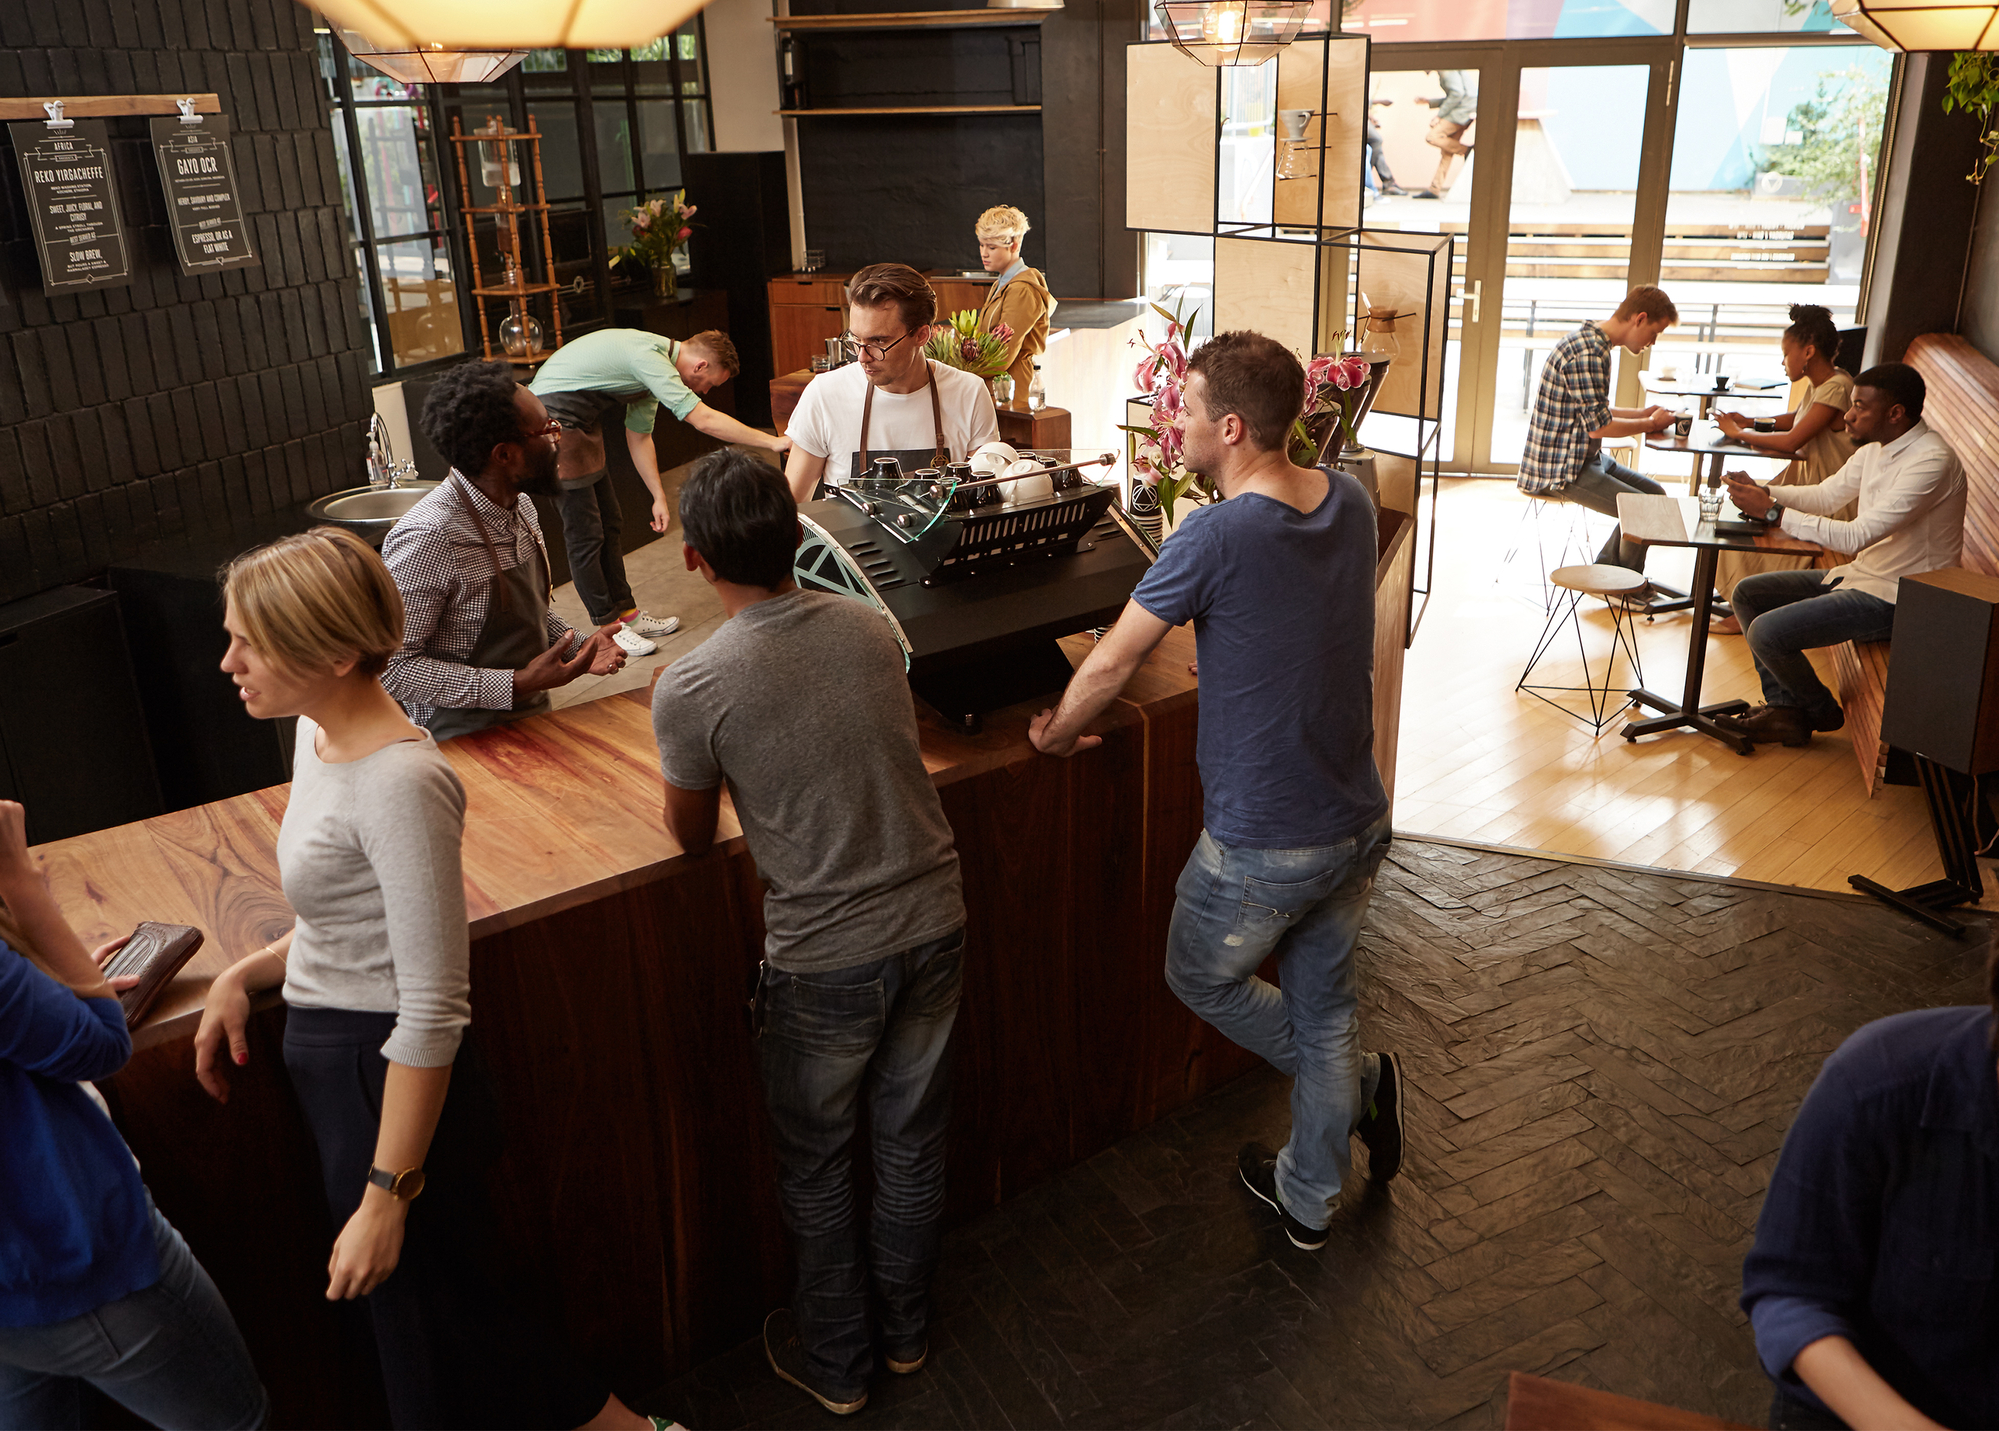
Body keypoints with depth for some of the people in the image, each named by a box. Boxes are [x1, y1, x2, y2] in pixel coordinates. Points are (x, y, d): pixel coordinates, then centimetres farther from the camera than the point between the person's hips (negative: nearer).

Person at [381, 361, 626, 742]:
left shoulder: (520, 509, 6)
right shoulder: (428, 538, -22)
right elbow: (391, 668, -21)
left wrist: (578, 646, 1)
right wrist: (518, 684, -24)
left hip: (533, 720, 8)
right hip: (466, 741, -7)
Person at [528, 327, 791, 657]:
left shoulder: (652, 368, 10)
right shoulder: (649, 357, -23)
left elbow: (639, 437, 16)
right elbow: (702, 419, -29)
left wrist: (659, 497, 14)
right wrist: (773, 442, -27)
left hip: (579, 426, 10)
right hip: (552, 419, -10)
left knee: (610, 525, 12)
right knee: (585, 533, -5)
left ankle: (626, 613, 21)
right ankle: (607, 629, 4)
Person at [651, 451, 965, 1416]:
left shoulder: (689, 689, -18)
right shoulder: (869, 627, -3)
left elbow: (692, 837, -1)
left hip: (825, 960, -4)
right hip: (932, 925, 5)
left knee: (815, 1166, 19)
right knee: (913, 1138, 23)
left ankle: (834, 1364, 38)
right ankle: (907, 1329, 44)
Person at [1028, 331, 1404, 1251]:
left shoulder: (1214, 538, -24)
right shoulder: (1349, 501, -3)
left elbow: (1111, 663, -12)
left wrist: (1055, 735, 5)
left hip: (1264, 845, -7)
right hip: (1357, 821, 7)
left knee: (1201, 979, 22)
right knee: (1324, 1006, 22)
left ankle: (1358, 1080, 22)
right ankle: (1306, 1200, 37)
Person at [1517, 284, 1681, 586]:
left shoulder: (1592, 342, 12)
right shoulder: (1588, 352, -22)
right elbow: (1598, 426, -23)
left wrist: (1641, 413, 10)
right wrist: (1651, 424, -8)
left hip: (1585, 457, 11)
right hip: (1559, 470, -11)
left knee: (1654, 493, 14)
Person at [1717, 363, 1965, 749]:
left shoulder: (1931, 462, -25)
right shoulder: (1875, 448, 4)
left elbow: (1855, 537, -30)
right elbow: (1826, 496, 14)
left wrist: (1772, 511, -28)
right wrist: (1759, 491, -4)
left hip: (1897, 600, -10)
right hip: (1861, 574, 10)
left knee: (1767, 632, -21)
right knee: (1748, 594, 7)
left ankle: (1822, 710, 8)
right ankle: (1784, 709, 6)